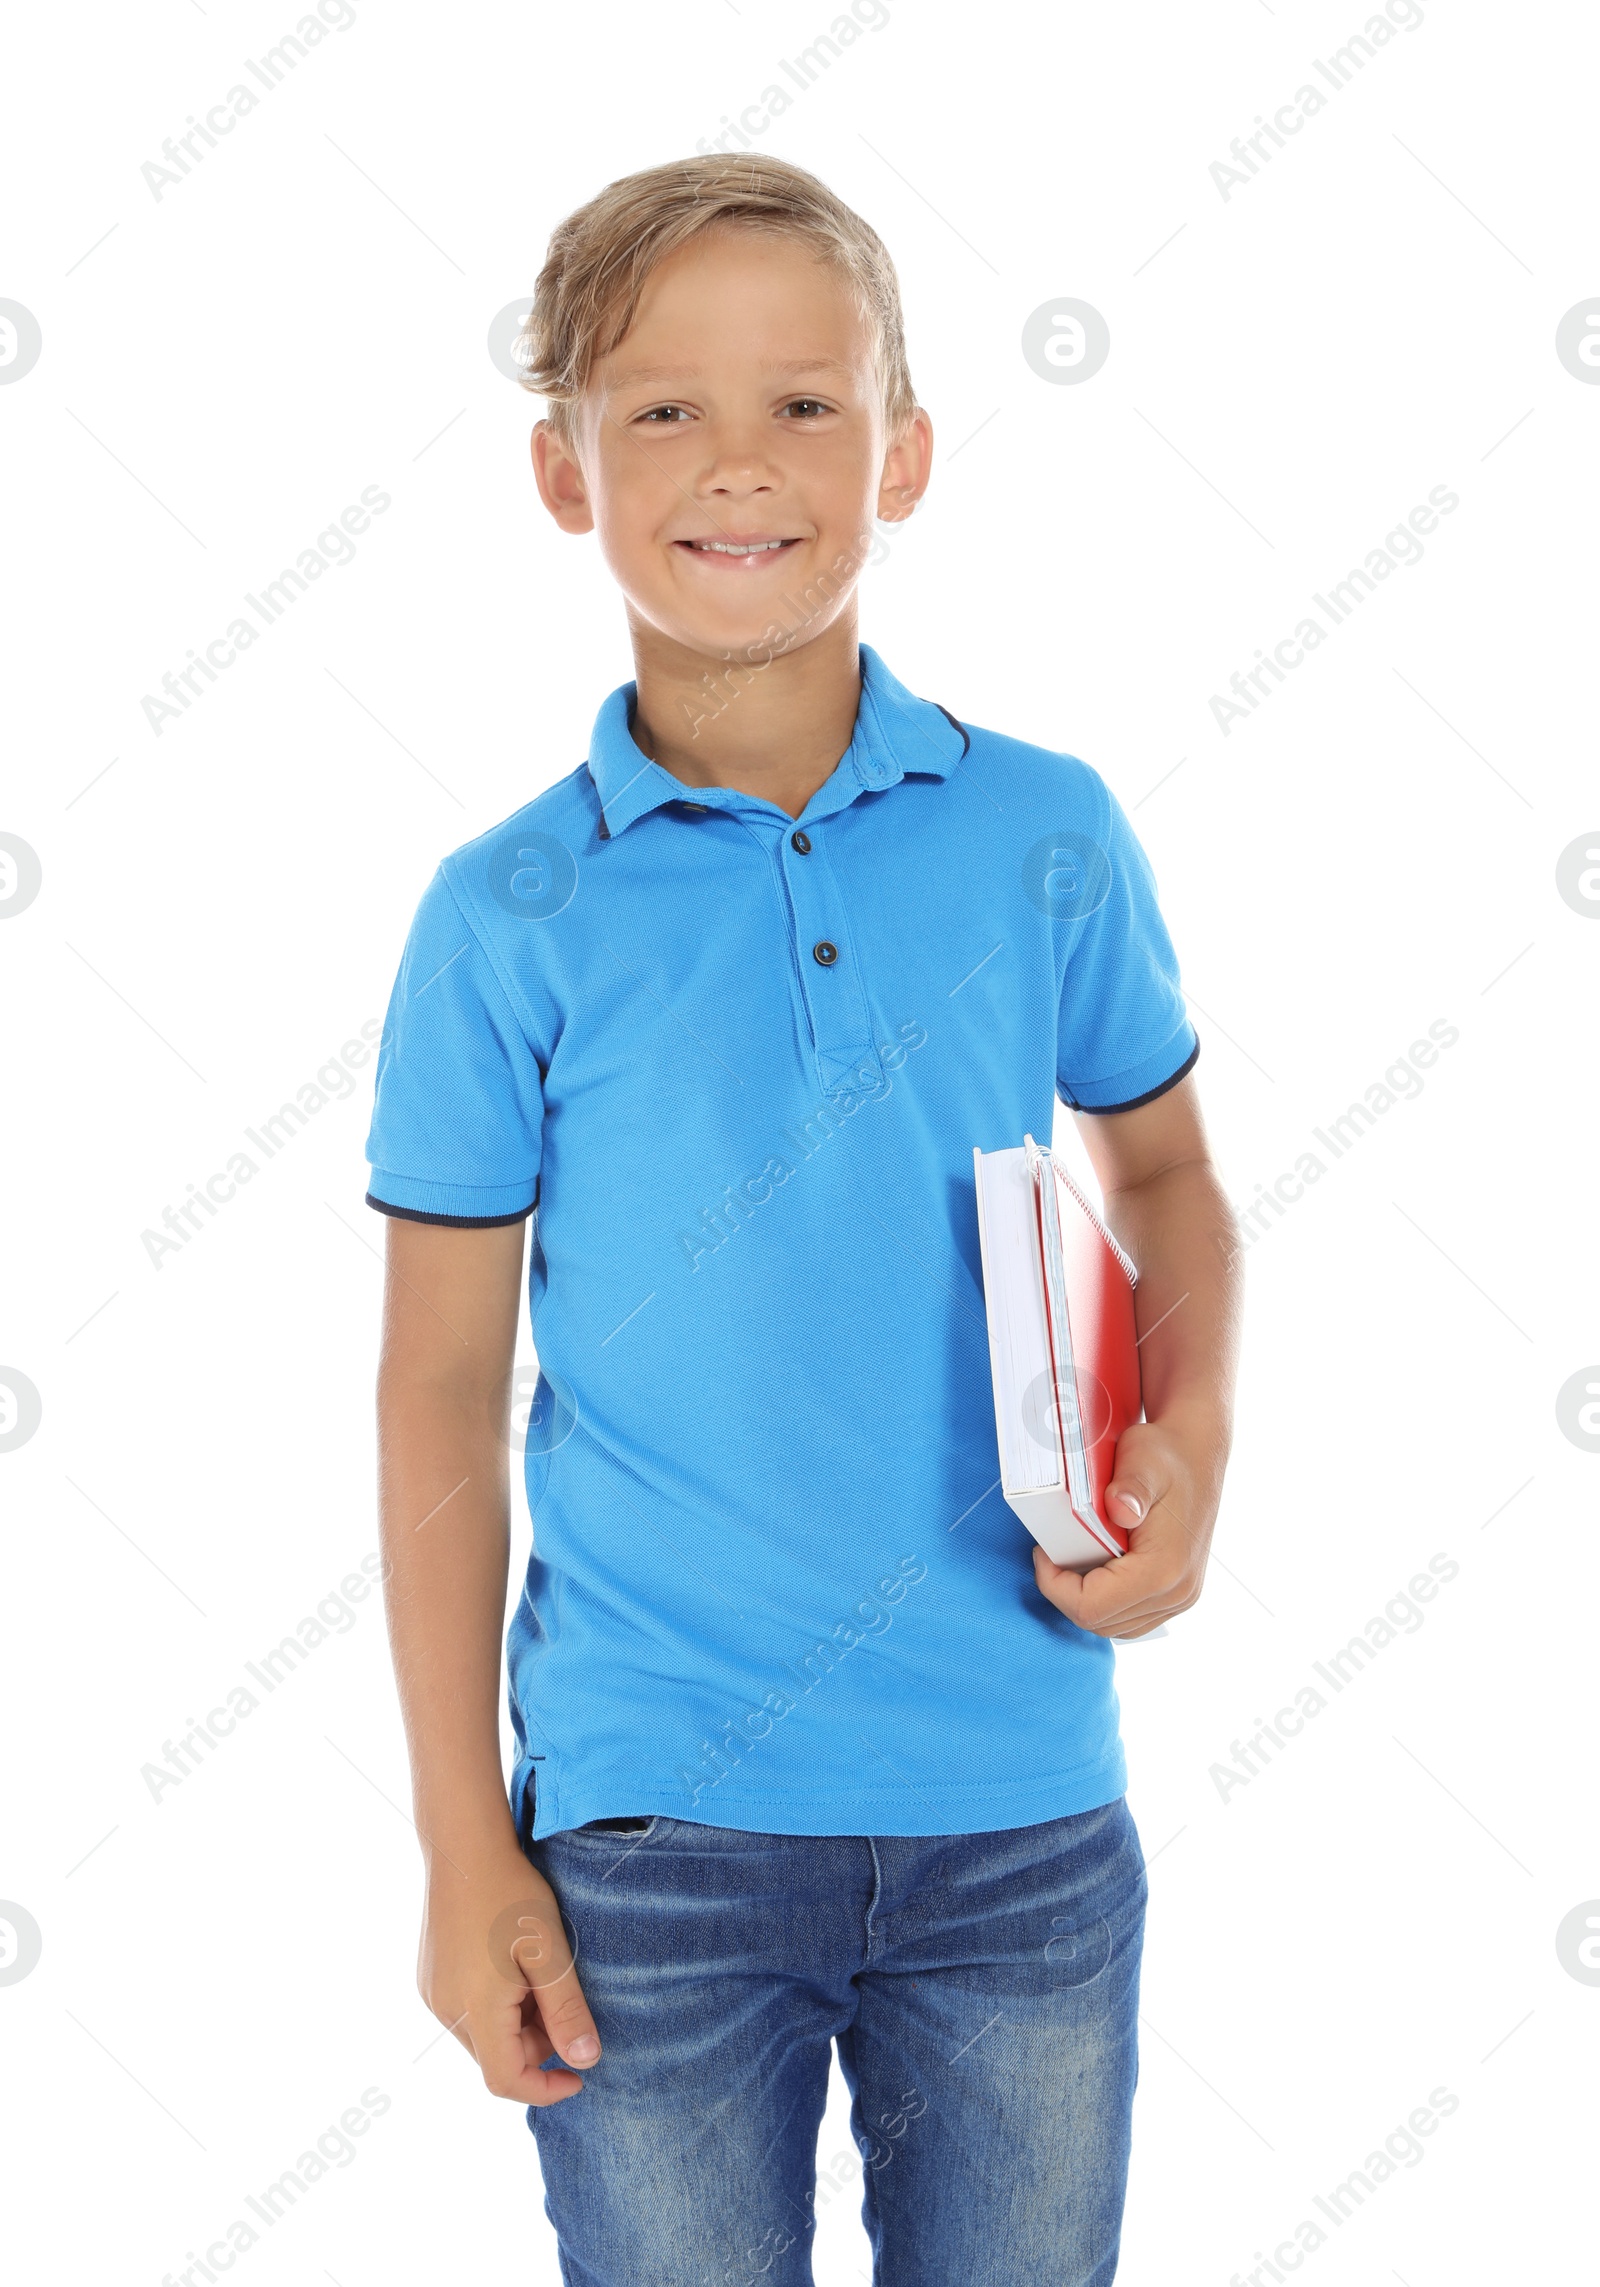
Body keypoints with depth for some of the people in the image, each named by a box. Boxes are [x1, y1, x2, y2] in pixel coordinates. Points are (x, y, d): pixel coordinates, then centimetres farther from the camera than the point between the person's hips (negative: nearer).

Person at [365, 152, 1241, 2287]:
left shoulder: (1047, 834, -3)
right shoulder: (510, 918, -7)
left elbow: (1164, 1169, 12)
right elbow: (442, 1387, -2)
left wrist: (1191, 1441, -7)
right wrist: (463, 1849, -2)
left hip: (1023, 1812, 2)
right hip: (652, 1819, -1)